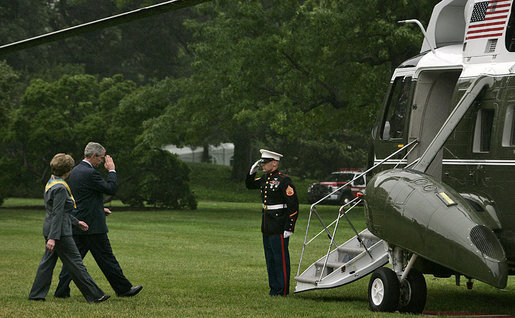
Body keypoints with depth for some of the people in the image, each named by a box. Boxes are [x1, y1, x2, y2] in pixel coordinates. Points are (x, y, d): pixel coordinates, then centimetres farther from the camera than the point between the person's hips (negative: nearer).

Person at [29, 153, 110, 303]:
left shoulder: (52, 183, 12)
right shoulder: (60, 188, -19)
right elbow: (57, 214, -23)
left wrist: (76, 222, 24)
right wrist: (53, 237, -25)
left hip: (49, 228, 10)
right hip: (60, 231, -10)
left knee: (48, 261, 13)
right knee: (75, 263, -5)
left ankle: (36, 294, 15)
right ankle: (94, 295, 0)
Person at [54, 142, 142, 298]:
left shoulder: (75, 171, 13)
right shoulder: (90, 173, -19)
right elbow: (111, 188, -14)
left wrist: (99, 209, 21)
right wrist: (111, 170, -2)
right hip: (92, 225, -9)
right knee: (106, 258, 0)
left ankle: (62, 290, 5)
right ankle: (123, 288, 9)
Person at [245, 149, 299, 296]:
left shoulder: (284, 180, -14)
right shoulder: (265, 178, 10)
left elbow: (293, 206, -16)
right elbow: (249, 185, 29)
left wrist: (289, 228, -18)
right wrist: (253, 171, 10)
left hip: (279, 228, -9)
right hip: (266, 227, 9)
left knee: (280, 258, -2)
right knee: (270, 259, 13)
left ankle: (282, 289, 4)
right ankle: (274, 288, 21)